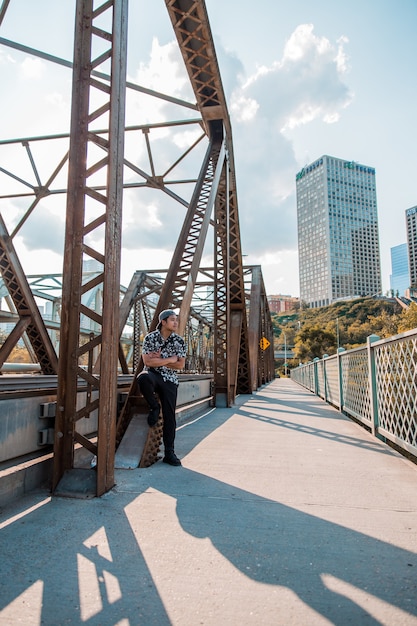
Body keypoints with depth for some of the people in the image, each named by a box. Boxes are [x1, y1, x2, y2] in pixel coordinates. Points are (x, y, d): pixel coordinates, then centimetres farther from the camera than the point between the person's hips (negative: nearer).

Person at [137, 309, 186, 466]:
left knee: (169, 416, -2)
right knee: (143, 378, -38)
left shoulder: (179, 341, 1)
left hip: (170, 380, 2)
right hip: (153, 374, -2)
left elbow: (180, 365, -2)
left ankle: (169, 453, 10)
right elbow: (147, 361, -13)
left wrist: (159, 359, -9)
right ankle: (154, 406, -9)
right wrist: (170, 359, -11)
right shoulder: (150, 338, -5)